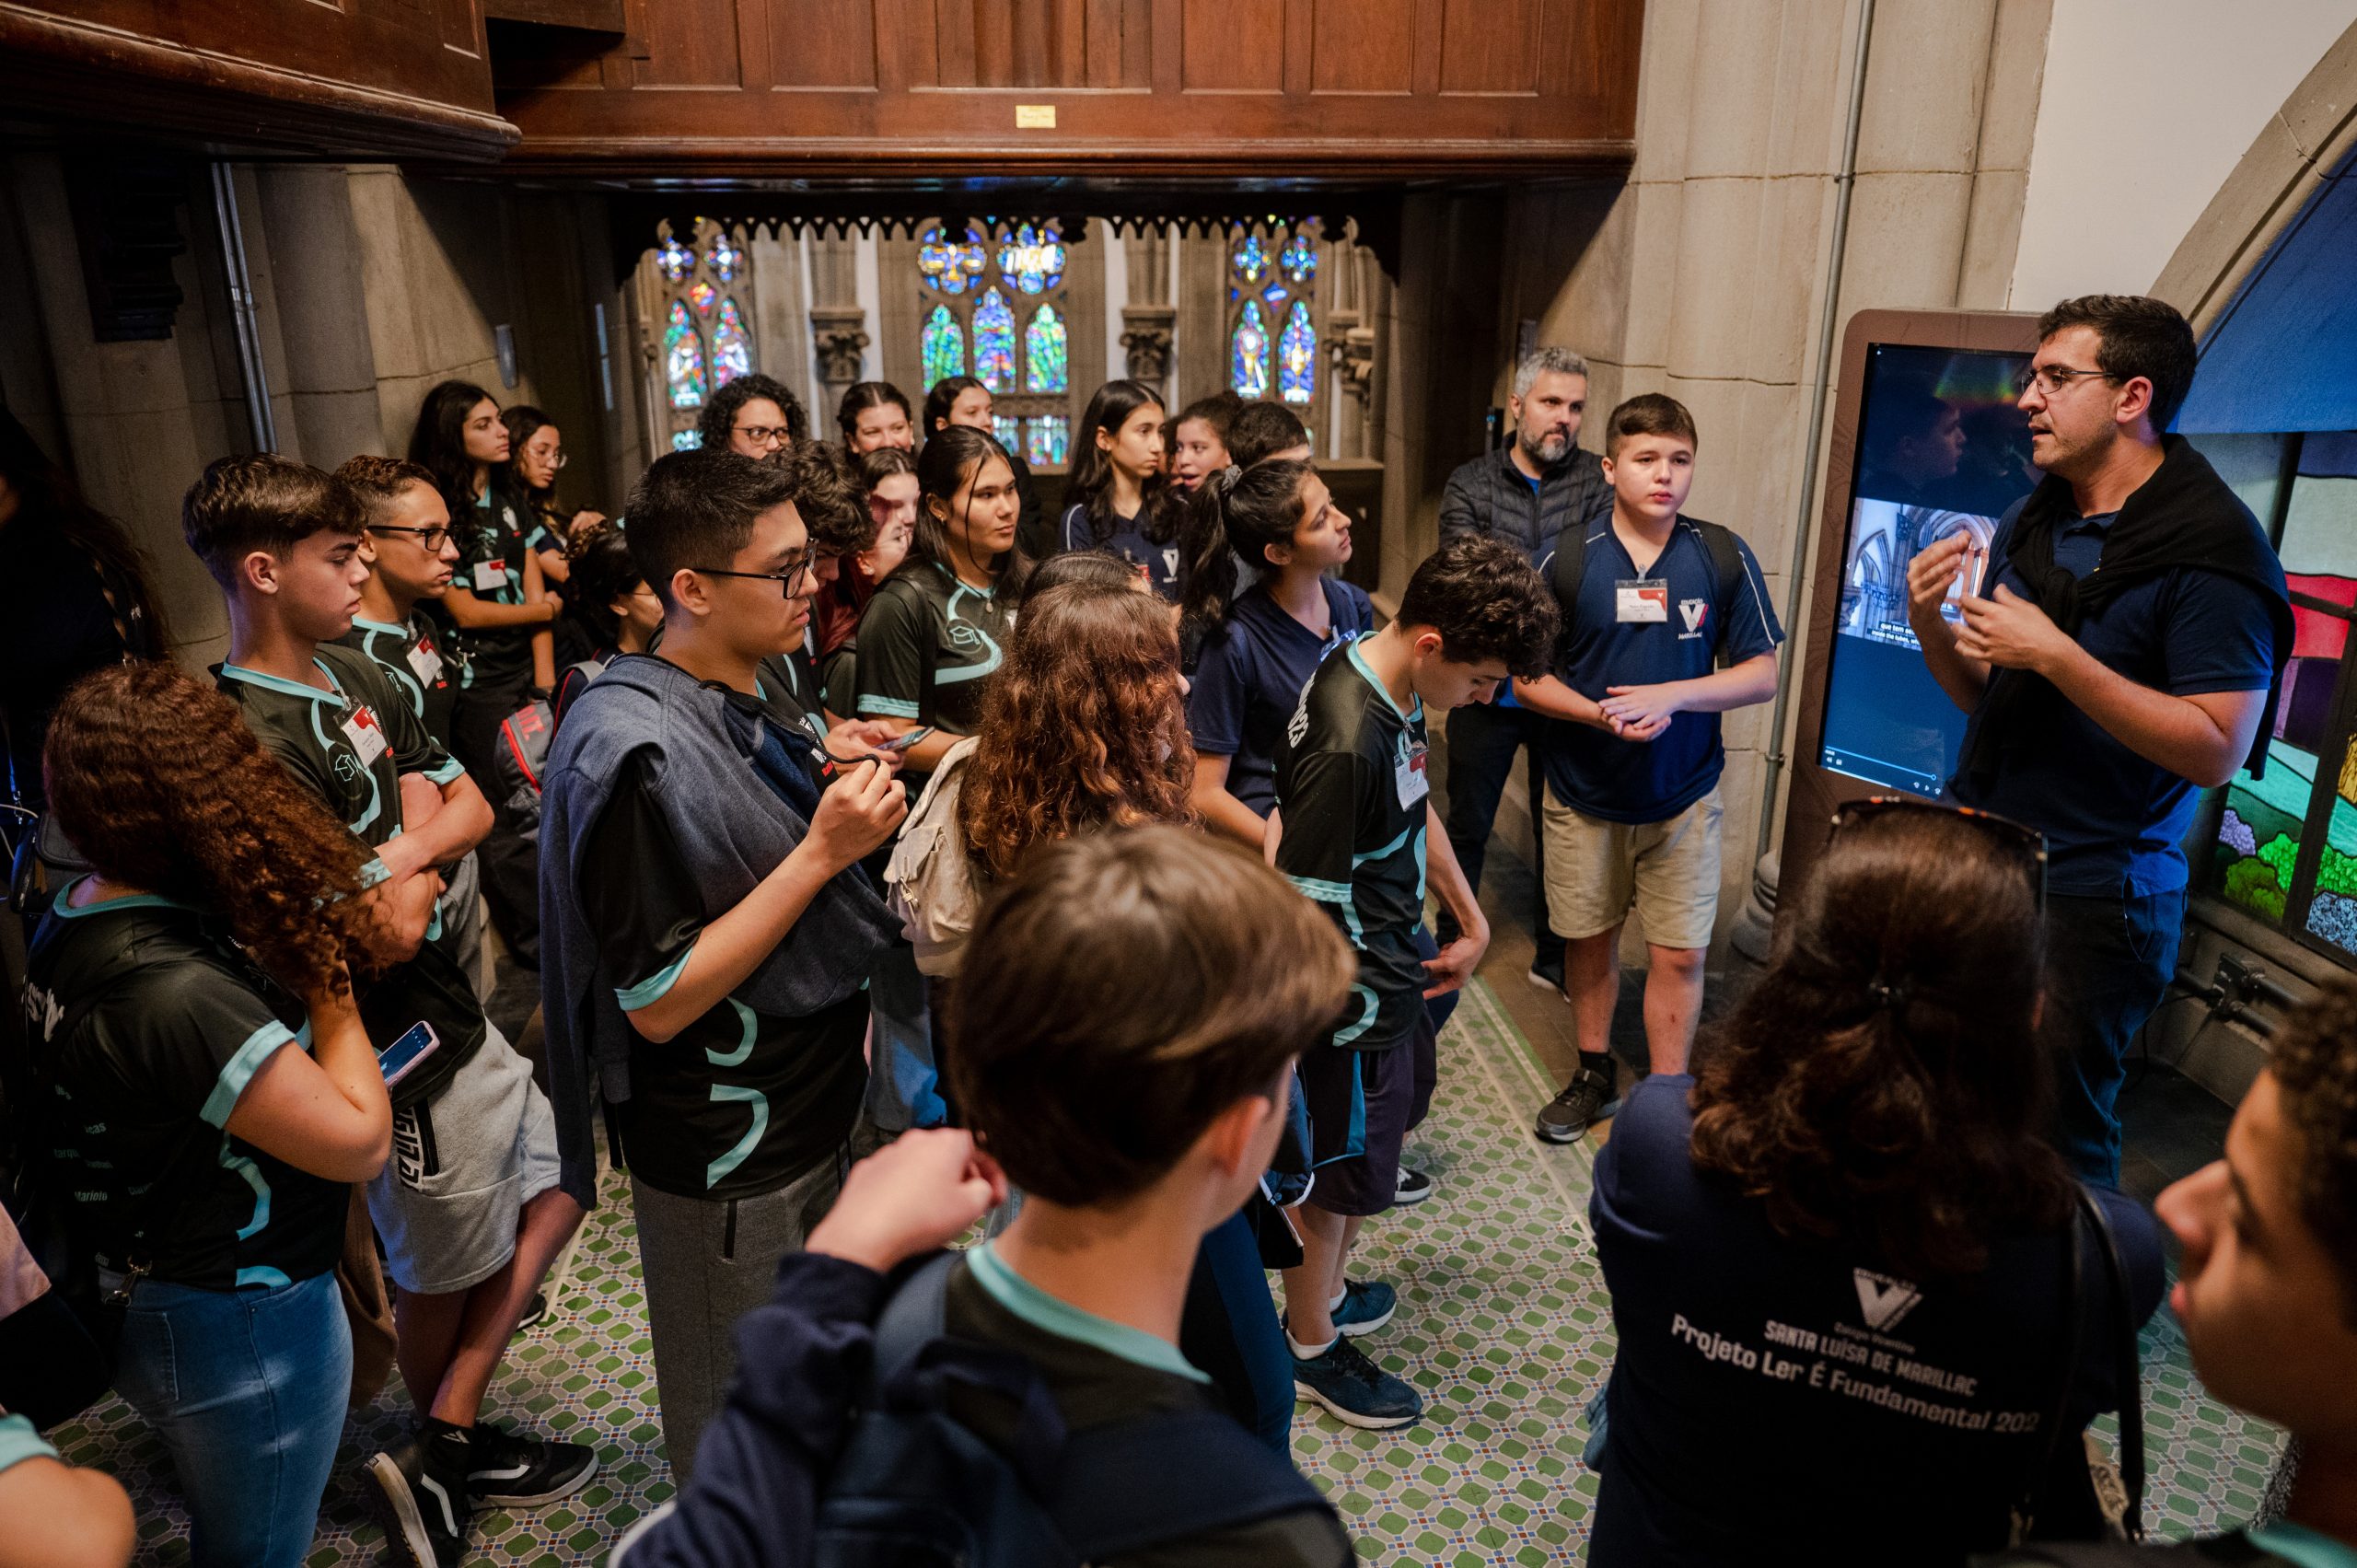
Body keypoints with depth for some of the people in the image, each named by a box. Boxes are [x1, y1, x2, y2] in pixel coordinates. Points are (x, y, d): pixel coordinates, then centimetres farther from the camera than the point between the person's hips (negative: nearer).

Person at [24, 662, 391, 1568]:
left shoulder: (75, 917, -4)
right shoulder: (173, 992, -34)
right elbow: (359, 1139, -29)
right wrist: (332, 993, -17)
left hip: (148, 1295, 9)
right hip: (242, 1327, -9)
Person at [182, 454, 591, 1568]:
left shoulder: (353, 676, 2)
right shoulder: (257, 743, -26)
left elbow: (471, 805, 3)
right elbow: (386, 934, -27)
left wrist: (406, 855, -16)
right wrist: (422, 870, -7)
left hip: (456, 1017, 9)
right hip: (402, 1057, -9)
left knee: (556, 1189, 19)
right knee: (443, 1276, 13)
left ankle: (441, 1450, 30)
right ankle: (454, 1454, 40)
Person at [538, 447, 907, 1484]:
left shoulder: (746, 704, 3)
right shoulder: (632, 749, -25)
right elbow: (657, 1002, -25)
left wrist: (837, 792, 1)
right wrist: (820, 852, -27)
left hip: (805, 1115, 8)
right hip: (721, 1161, -8)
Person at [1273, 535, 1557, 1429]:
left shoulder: (1396, 691, -1)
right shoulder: (1346, 743, -31)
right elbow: (1303, 901, -25)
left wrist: (1472, 919, 18)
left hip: (1395, 967, 9)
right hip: (1352, 995, -9)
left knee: (1384, 1131, 24)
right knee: (1342, 1175, 9)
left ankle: (1323, 1294, 44)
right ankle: (1311, 1347, 32)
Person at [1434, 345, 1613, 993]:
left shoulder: (1597, 481, -1)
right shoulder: (1469, 485, -2)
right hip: (1487, 691, 0)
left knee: (1562, 829, 13)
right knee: (1468, 825, 14)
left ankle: (1555, 956, 30)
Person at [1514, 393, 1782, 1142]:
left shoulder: (1724, 558, -6)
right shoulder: (1567, 561, -7)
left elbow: (1762, 674, -4)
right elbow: (1526, 676, -4)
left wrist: (1672, 696, -20)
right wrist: (1601, 714, -21)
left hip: (1682, 799, 0)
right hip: (1583, 795, 1)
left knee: (1679, 954, 3)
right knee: (1589, 938, 15)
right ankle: (1594, 1072, 36)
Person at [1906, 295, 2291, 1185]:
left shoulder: (2211, 547, -12)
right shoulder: (2030, 522, 10)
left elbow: (2217, 751, -18)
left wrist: (2056, 655, -23)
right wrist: (1930, 625, -2)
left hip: (2089, 899, -6)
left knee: (2056, 1130, 3)